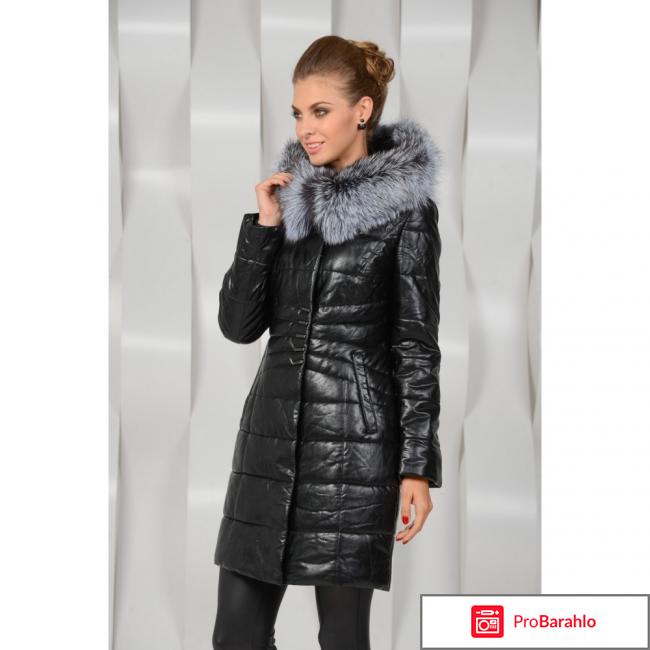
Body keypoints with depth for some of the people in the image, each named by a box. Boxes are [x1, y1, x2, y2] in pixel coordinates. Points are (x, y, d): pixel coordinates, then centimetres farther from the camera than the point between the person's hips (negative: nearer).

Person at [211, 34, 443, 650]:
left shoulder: (404, 207, -2)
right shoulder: (289, 197, 11)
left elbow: (417, 343, -4)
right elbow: (238, 323, 7)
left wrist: (419, 465, -8)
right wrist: (264, 228, -4)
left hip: (355, 439, -5)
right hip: (272, 432, 5)